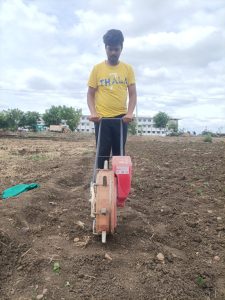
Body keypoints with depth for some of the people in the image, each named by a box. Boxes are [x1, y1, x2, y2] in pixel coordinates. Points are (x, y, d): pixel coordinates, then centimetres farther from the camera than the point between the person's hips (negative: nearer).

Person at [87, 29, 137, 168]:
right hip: (102, 118, -1)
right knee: (102, 153, 2)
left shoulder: (128, 69, 5)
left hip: (121, 118, 1)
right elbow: (90, 94, 5)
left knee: (119, 153, 8)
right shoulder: (97, 68, 3)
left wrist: (130, 113, -12)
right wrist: (93, 112, -12)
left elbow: (133, 94, 4)